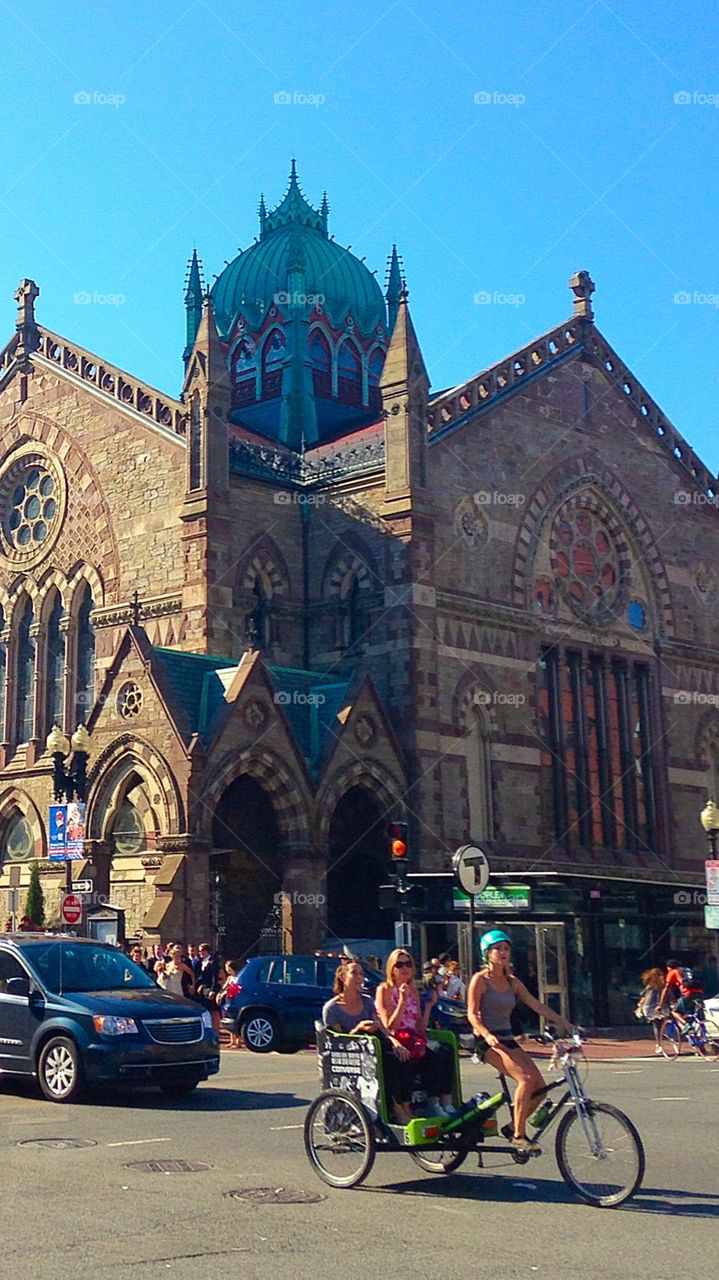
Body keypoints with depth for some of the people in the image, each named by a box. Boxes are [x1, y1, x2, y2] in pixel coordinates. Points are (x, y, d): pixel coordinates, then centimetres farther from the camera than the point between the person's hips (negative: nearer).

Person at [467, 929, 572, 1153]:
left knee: (539, 1087, -6)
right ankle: (519, 1135, -17)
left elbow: (538, 1006, 11)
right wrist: (487, 1035, -28)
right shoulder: (480, 980, -5)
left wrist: (565, 1023, 3)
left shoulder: (513, 983, 13)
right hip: (487, 1041, -7)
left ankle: (514, 1126, 15)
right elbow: (472, 1014, -11)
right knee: (526, 1078, -26)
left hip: (507, 1040, 7)